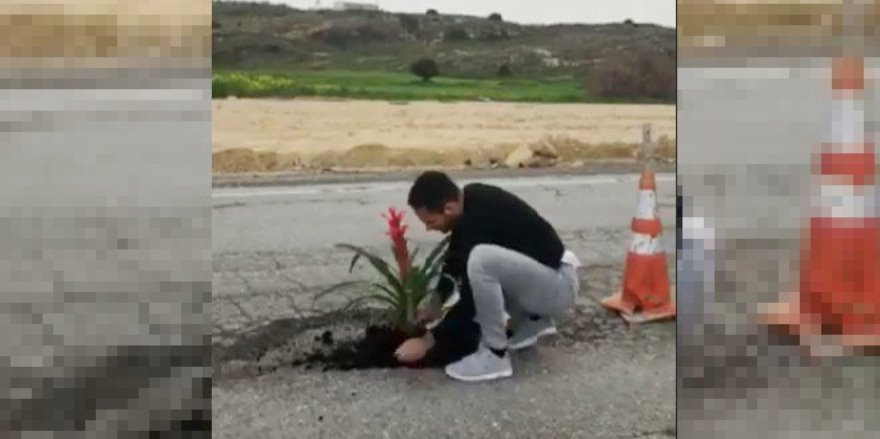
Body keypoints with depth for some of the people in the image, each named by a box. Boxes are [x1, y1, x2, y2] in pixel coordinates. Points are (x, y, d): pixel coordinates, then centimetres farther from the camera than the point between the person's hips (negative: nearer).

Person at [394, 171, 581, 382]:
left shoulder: (479, 222, -28)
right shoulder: (471, 199, -2)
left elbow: (470, 300, -23)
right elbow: (454, 260, 13)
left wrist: (427, 341, -16)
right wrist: (433, 305, 8)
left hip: (559, 284, -9)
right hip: (540, 274, 10)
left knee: (480, 261, -32)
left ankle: (495, 355, -13)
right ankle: (532, 320, 17)